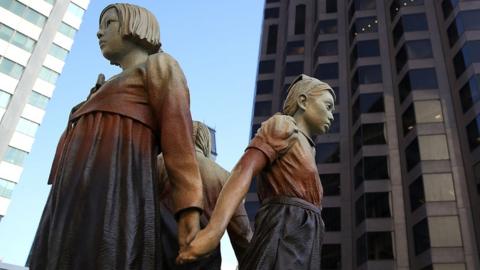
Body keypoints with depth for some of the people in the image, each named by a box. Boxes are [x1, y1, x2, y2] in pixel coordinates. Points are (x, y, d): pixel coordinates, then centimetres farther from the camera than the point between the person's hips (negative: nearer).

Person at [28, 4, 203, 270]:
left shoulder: (158, 65, 12)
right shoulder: (111, 89, 36)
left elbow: (177, 129, -5)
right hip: (73, 210, 8)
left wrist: (189, 207, -19)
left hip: (114, 197, -8)